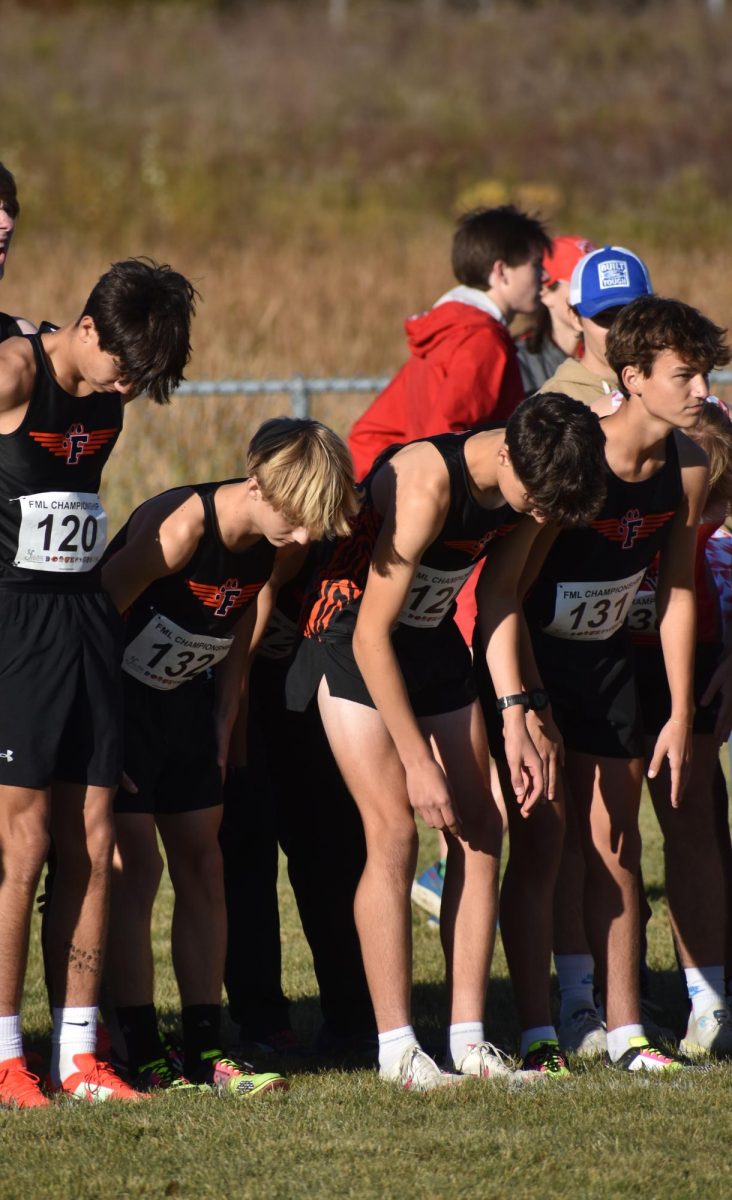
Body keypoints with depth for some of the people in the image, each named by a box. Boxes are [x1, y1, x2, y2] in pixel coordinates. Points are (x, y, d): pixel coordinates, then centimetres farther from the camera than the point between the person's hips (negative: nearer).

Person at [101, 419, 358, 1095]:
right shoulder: (181, 527, -31)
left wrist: (223, 725, 5)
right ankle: (145, 1057, -8)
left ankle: (205, 1051, 6)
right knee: (136, 867, -10)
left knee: (201, 863, 3)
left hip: (186, 699, 7)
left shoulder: (282, 544, -10)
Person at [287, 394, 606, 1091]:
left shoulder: (529, 487, -9)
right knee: (395, 833, -15)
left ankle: (468, 1039, 2)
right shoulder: (428, 483, -31)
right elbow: (371, 637, -28)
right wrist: (417, 762, -25)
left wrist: (513, 719, 0)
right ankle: (396, 1048, -12)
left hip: (434, 642, 7)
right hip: (354, 644, -7)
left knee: (479, 832, -1)